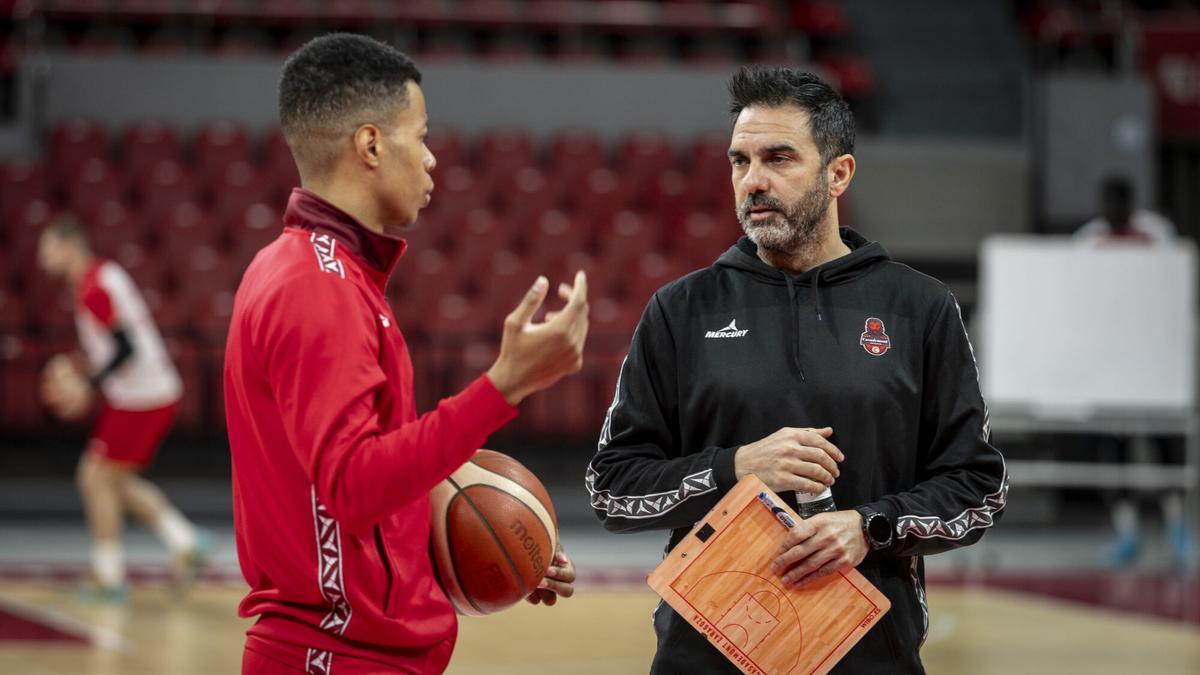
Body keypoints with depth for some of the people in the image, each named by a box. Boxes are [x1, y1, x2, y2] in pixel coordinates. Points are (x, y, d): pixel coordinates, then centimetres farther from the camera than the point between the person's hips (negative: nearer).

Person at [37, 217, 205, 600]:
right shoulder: (105, 275, 13)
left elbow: (126, 348, -24)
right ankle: (185, 542, 12)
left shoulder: (94, 290, -18)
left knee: (97, 478, -2)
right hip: (157, 392, 10)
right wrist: (78, 368, 15)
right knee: (115, 481, 18)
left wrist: (89, 386, -18)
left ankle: (108, 576, 3)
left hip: (141, 398, -10)